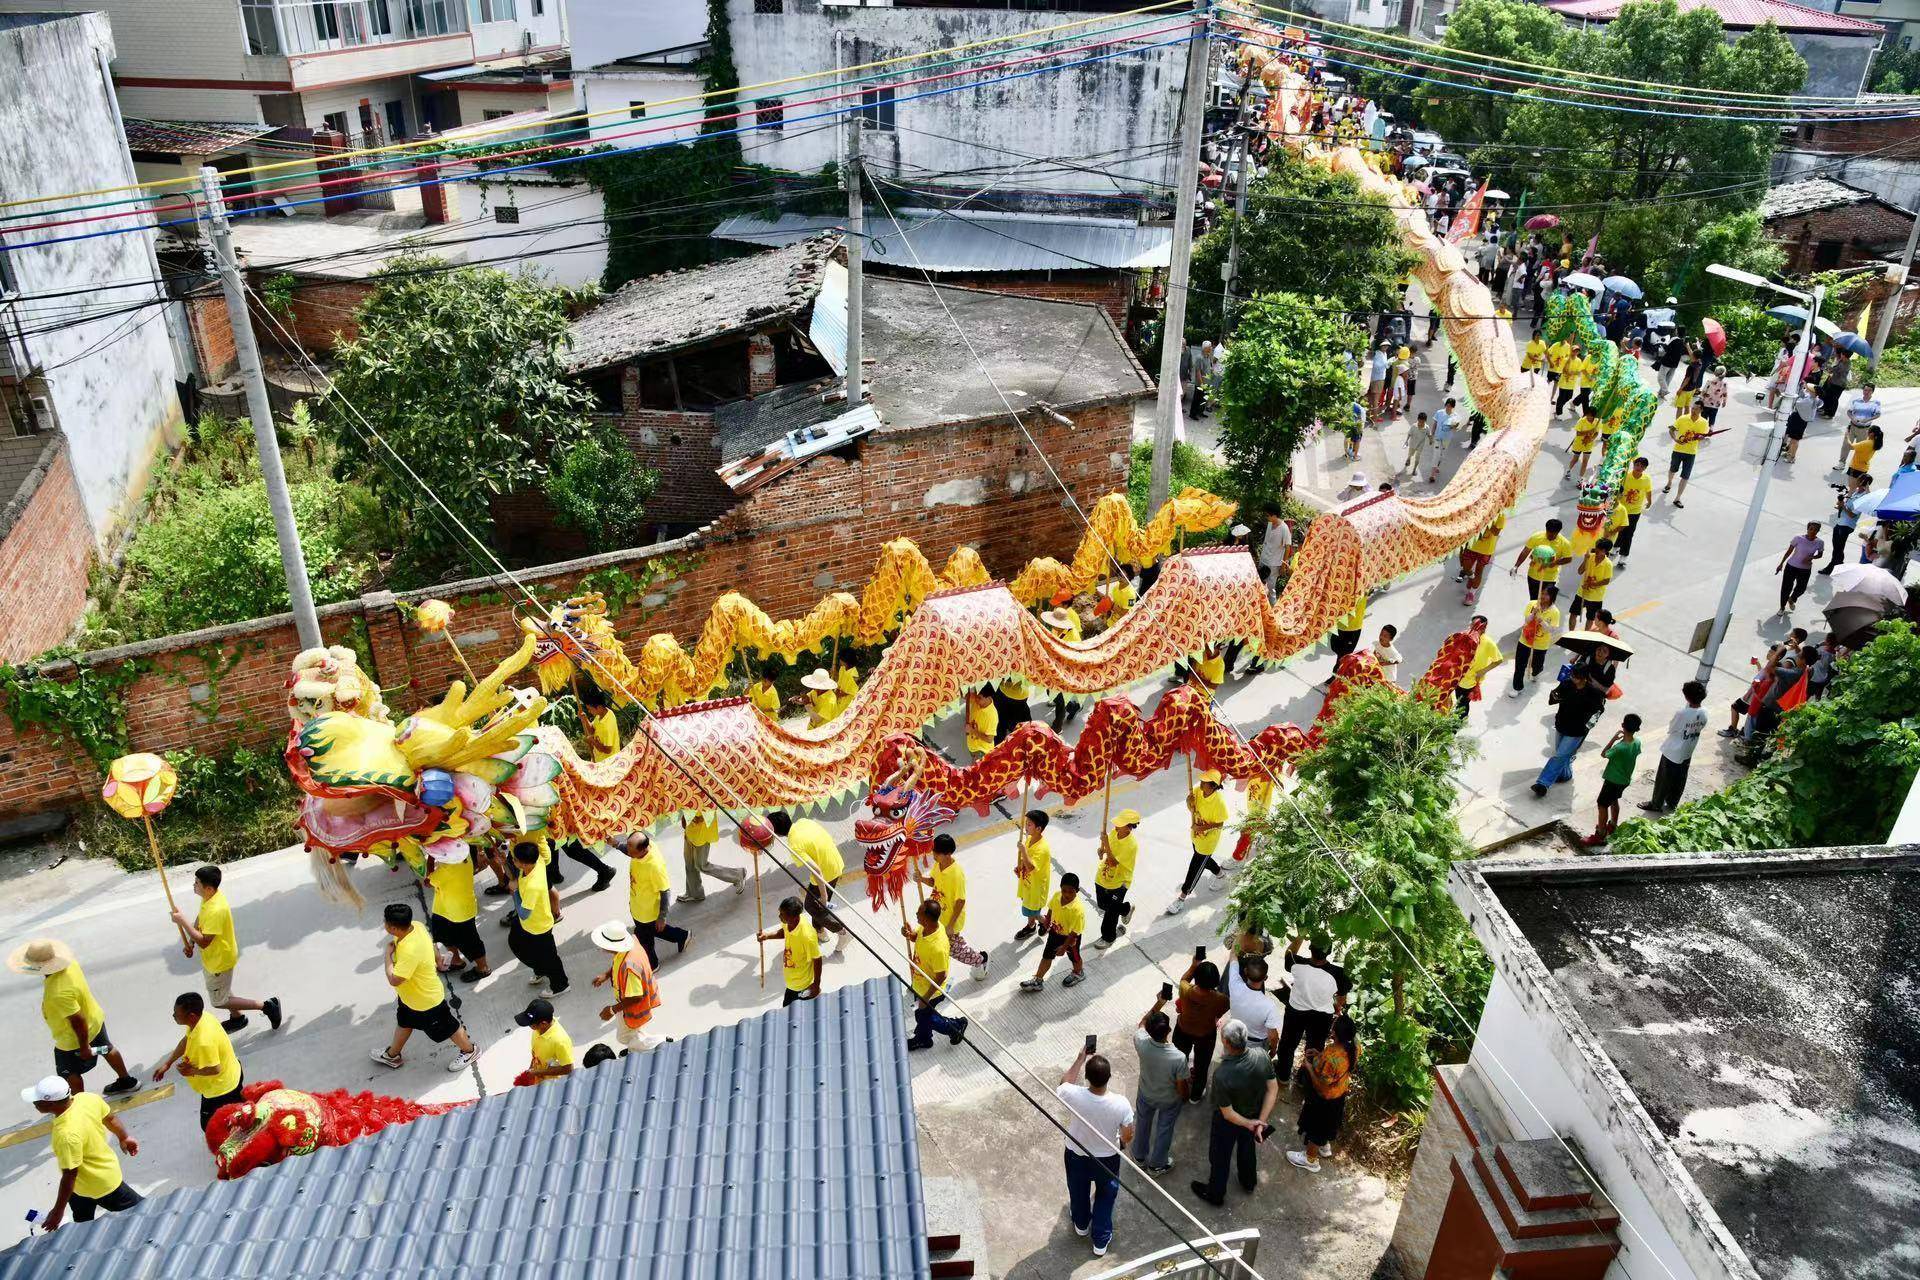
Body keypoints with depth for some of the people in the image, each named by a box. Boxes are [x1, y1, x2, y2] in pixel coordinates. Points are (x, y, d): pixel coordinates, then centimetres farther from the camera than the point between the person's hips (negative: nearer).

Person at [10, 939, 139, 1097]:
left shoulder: (59, 992, -44)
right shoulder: (69, 963, -19)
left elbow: (78, 1021, -34)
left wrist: (84, 1047, -20)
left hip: (73, 1039, -8)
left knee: (68, 1072, 20)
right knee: (107, 1049, 29)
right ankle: (126, 1081, 50)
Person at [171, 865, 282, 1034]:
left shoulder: (216, 910, -38)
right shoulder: (209, 897, -9)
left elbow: (203, 941, -37)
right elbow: (200, 919, 10)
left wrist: (182, 921, -34)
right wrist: (190, 942, -1)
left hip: (220, 960, -9)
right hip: (212, 956, 9)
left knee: (219, 1001, 8)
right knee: (221, 990, 28)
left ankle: (267, 1005, 10)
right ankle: (237, 1017, 50)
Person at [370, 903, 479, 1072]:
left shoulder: (410, 950, -44)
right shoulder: (416, 925, -18)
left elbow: (394, 980, -38)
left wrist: (388, 954, -26)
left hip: (427, 1001, -9)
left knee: (446, 1029, 17)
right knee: (403, 1023, 31)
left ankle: (469, 1051, 41)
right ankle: (392, 1055, 56)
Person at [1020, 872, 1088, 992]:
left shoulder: (1078, 909, -39)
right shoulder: (1057, 895, -22)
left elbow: (1075, 932, -28)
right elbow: (1051, 908, 2)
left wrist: (1064, 947, -22)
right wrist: (1047, 921, 16)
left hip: (1070, 937, -5)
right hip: (1055, 932, 5)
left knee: (1074, 957, 24)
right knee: (1046, 956, 18)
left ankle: (1078, 973, 54)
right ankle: (1038, 980, 34)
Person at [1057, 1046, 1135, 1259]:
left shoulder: (1073, 1096, -34)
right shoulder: (1120, 1104, -35)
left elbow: (1064, 1084, -7)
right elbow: (1128, 1137, -16)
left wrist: (1080, 1059, -4)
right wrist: (1119, 1144, 6)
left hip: (1076, 1155, 1)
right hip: (1107, 1158, -1)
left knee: (1078, 1191, 32)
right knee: (1105, 1197, 29)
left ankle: (1081, 1224, 59)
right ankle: (1101, 1241, 45)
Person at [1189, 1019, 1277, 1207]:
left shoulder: (1222, 1075, -43)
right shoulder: (1261, 1054, -29)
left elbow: (1228, 1114, -30)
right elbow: (1273, 1089, -17)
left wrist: (1250, 1124, -14)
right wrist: (1261, 1121, -16)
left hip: (1229, 1122, -4)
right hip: (1255, 1113, 4)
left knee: (1220, 1156, 24)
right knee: (1248, 1146, 34)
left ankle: (1215, 1194, 50)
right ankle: (1249, 1182, 61)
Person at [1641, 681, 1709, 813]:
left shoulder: (1682, 713, -32)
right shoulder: (1704, 713, -13)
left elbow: (1670, 729, -16)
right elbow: (1700, 729, 3)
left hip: (1672, 753, -6)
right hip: (1687, 753, 6)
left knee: (1663, 779, 12)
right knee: (1679, 780, 23)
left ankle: (1656, 804, 26)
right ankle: (1672, 803, 40)